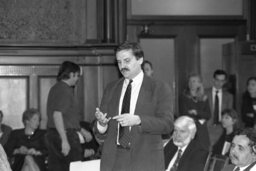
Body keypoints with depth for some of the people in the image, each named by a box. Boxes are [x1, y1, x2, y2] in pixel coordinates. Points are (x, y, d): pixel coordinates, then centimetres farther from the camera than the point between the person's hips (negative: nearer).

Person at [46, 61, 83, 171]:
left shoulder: (55, 88, 17)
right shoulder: (64, 90, -13)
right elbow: (57, 115, -22)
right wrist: (65, 140, -23)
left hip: (52, 133, 10)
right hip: (66, 134, -10)